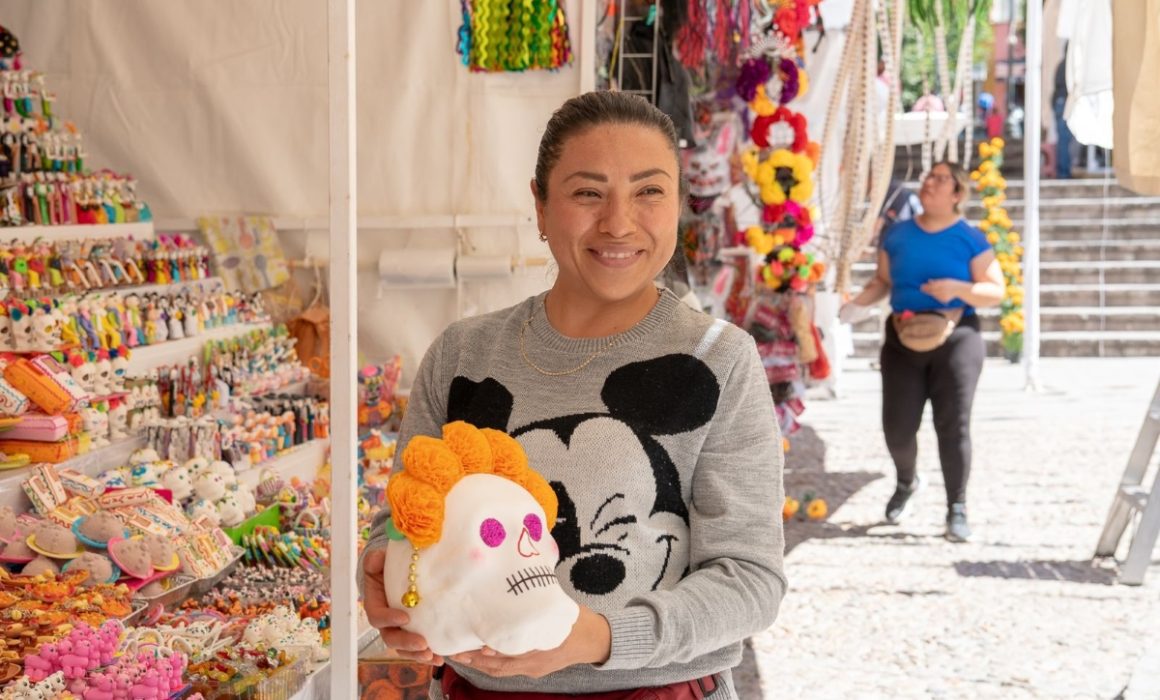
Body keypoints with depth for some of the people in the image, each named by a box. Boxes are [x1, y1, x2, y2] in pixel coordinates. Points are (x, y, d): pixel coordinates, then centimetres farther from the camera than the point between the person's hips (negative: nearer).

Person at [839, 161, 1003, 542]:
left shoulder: (971, 239, -2)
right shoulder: (898, 234, 7)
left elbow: (996, 292, -3)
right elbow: (883, 280, 14)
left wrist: (958, 288, -20)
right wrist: (859, 303, -5)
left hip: (956, 338, -3)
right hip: (903, 339, 3)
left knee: (953, 424, -6)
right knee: (897, 426, 2)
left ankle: (956, 509, 6)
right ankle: (906, 482, 34)